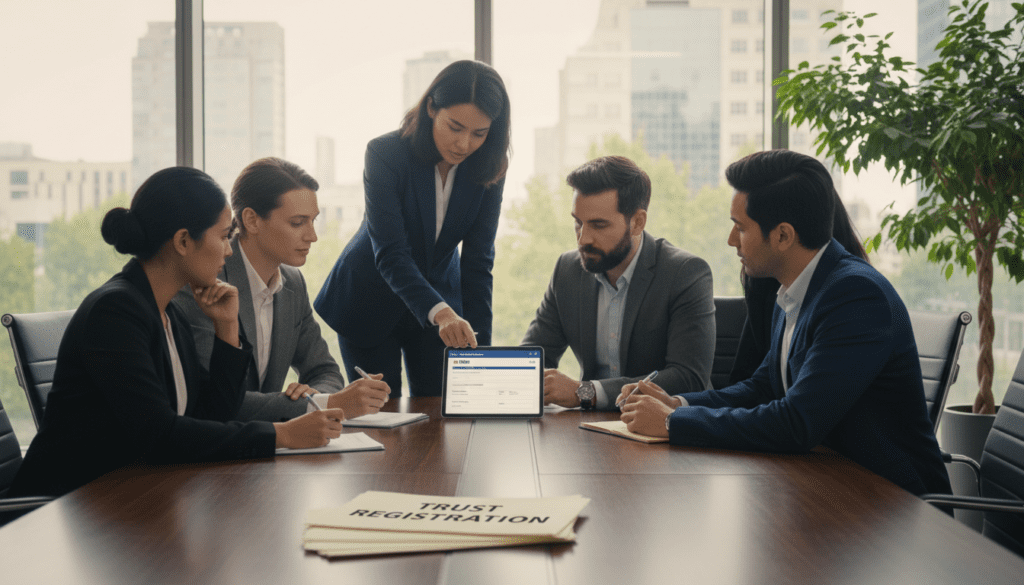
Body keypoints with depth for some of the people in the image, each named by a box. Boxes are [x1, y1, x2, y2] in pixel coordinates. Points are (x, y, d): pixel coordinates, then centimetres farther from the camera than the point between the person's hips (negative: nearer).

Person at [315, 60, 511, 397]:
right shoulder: (385, 154, -24)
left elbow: (478, 262, -14)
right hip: (370, 301, -3)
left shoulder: (488, 168, -14)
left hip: (441, 299, 3)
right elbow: (390, 254, -32)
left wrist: (480, 347, -22)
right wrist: (439, 312, -48)